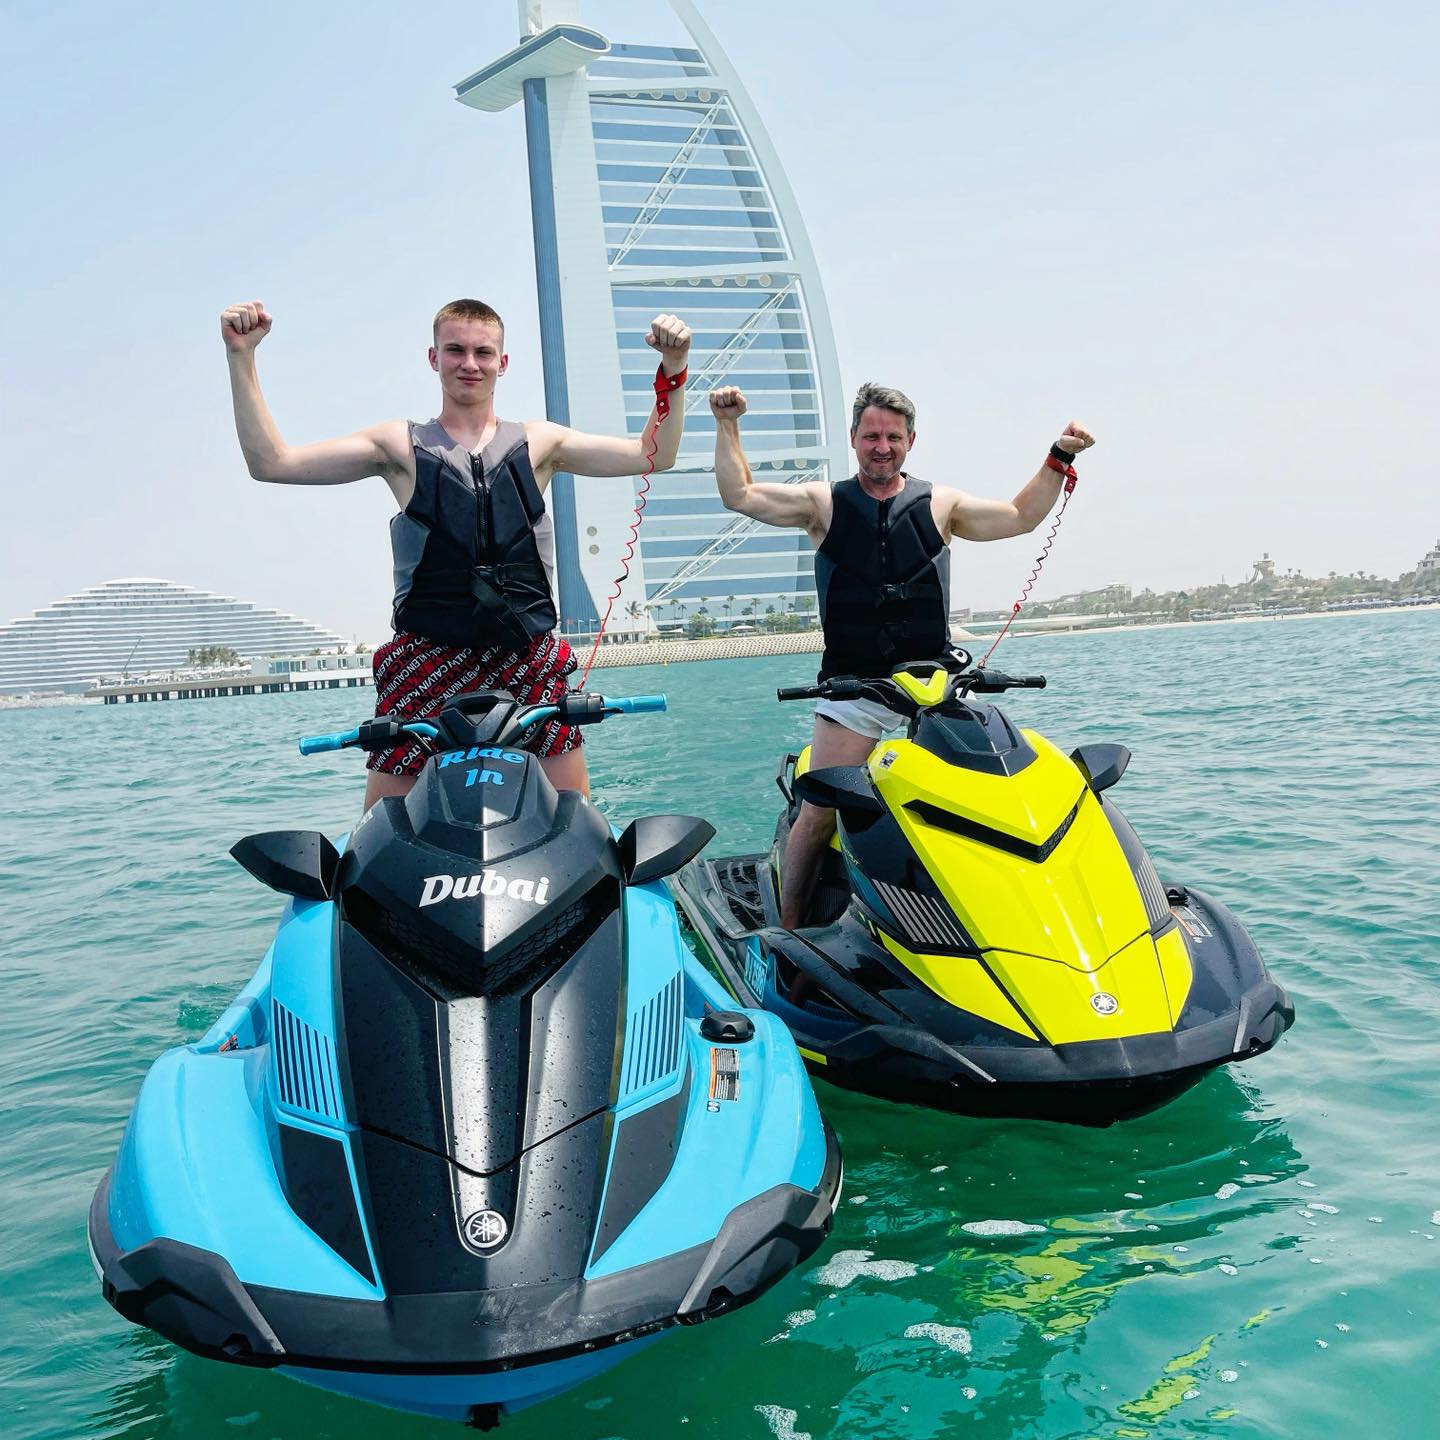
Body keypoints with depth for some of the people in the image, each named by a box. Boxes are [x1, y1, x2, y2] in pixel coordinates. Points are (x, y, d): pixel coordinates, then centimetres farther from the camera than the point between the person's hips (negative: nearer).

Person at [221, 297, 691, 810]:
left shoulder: (538, 441, 13)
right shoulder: (400, 445, 8)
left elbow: (654, 455, 12)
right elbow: (271, 462, 4)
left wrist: (672, 368, 1)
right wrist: (242, 358, -3)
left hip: (531, 659, 1)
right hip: (427, 661, -1)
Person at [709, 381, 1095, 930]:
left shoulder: (939, 504, 12)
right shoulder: (824, 503, 8)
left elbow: (1019, 517, 18)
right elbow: (739, 495, 4)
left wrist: (1059, 458, 9)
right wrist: (728, 426, -4)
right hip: (852, 686, -1)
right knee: (818, 814, -5)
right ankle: (788, 931, 5)